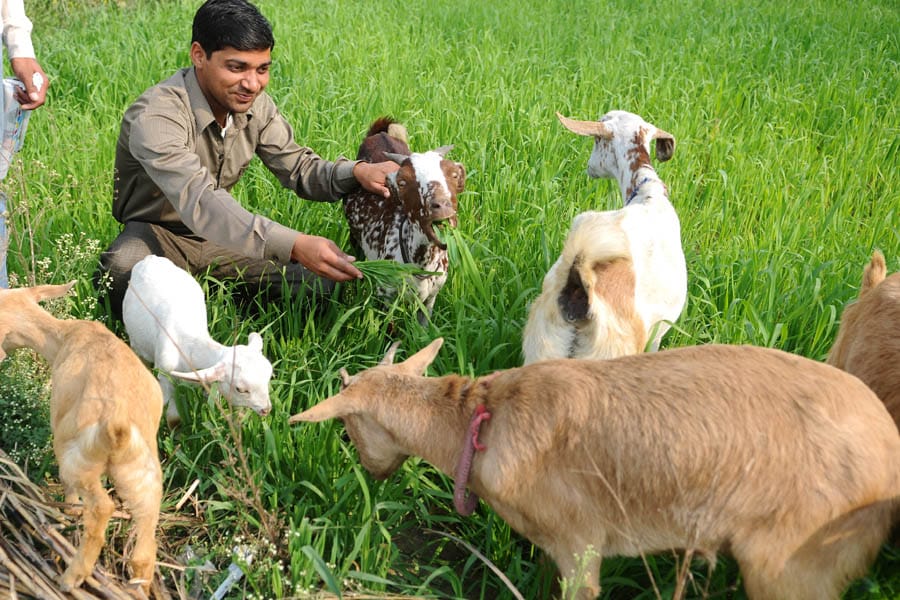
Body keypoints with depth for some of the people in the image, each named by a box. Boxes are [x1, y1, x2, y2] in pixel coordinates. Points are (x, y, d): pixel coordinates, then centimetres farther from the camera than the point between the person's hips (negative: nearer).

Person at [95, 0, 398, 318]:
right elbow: (199, 202, -43)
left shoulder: (255, 105, -7)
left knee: (322, 282, -12)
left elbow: (299, 169, -1)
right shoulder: (155, 117, -30)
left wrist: (356, 172, -25)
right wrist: (295, 245, -55)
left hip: (220, 233, 6)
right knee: (122, 274, -41)